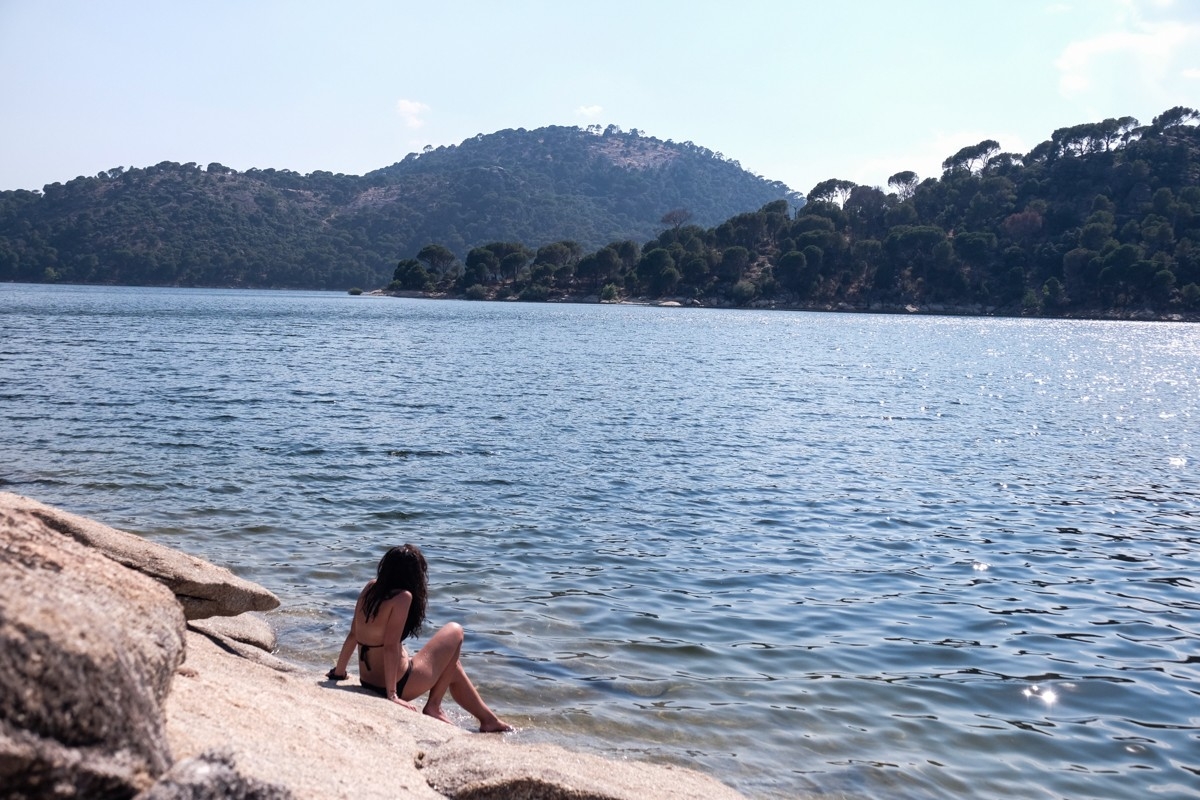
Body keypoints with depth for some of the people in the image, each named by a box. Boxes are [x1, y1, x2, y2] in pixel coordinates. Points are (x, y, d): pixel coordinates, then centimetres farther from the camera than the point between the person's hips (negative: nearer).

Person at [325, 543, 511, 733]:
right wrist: (392, 695, -22)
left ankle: (489, 719, 31)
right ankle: (434, 706, 9)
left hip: (368, 683, 8)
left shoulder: (370, 589, 2)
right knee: (455, 632, 9)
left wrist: (339, 672, 18)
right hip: (398, 684, -8)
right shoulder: (403, 597, -20)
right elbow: (390, 646, -25)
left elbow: (353, 634, 8)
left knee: (451, 665, 27)